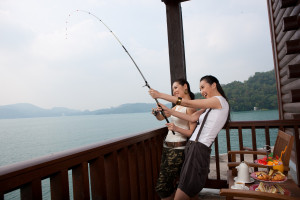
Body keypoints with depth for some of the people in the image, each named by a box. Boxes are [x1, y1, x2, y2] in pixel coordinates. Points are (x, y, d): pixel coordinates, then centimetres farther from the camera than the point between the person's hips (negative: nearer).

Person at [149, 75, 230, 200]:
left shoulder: (219, 100, -7)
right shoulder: (210, 106, 21)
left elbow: (187, 103, -11)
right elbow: (192, 118, 11)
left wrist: (160, 95, -7)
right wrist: (169, 111, 6)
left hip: (199, 149, -9)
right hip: (192, 147, 9)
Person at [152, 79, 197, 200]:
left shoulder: (190, 107, -9)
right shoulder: (177, 106, 15)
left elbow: (192, 132, -14)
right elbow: (161, 117, 19)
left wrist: (176, 128, -29)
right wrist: (157, 112, -3)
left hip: (178, 149, -8)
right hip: (167, 147, 8)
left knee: (162, 187, -8)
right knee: (170, 185, 13)